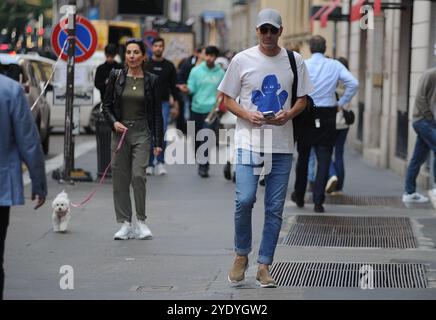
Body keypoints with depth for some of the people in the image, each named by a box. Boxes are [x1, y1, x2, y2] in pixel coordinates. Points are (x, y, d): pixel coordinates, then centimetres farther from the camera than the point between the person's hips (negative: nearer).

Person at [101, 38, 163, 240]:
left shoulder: (151, 80, 2)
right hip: (120, 132, 2)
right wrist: (114, 122, -11)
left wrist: (158, 142, -1)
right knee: (120, 179, 1)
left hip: (142, 133, -2)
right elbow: (106, 105, 8)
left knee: (138, 175, -16)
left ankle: (141, 221, -1)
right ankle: (125, 224, 9)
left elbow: (157, 113, 4)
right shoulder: (116, 77, 4)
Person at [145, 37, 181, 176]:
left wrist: (176, 106, 3)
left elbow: (174, 86, 8)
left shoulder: (169, 66, 6)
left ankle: (160, 162, 1)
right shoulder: (145, 65, 4)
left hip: (164, 104, 0)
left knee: (162, 134, -9)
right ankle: (149, 164, 9)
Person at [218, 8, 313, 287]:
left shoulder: (295, 61, 6)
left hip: (282, 144, 2)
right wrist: (247, 114, -13)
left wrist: (289, 114, -10)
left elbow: (303, 100, 12)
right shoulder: (242, 60, 1)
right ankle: (241, 255, 7)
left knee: (275, 208, 3)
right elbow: (227, 99, 5)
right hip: (249, 141, -2)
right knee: (245, 199, -16)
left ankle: (264, 265, 12)